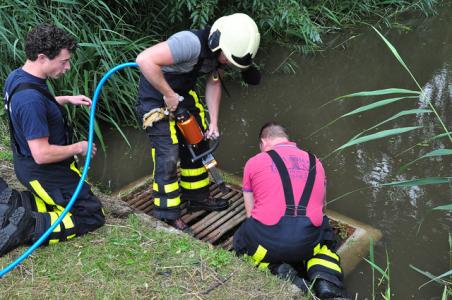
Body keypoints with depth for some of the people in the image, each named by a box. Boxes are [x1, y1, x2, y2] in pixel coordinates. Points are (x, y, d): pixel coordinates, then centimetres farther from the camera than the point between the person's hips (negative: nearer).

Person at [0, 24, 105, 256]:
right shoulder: (31, 99, -32)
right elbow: (42, 154, -30)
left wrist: (67, 99, 9)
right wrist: (78, 148, -15)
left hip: (27, 164, 10)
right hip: (43, 172, -10)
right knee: (92, 216, -1)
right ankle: (27, 227, -10)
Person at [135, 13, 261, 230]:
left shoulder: (220, 52, -9)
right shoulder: (191, 43, -35)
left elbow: (213, 84, 5)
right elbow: (145, 60, -39)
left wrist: (213, 123, 0)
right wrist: (169, 95, -29)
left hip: (183, 93, 8)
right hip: (156, 96, -8)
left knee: (198, 145, 13)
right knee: (168, 155, -10)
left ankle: (197, 198, 30)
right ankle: (167, 216, 4)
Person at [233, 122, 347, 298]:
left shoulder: (254, 162, 10)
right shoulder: (315, 163, 19)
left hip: (267, 240, -2)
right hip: (308, 242, 2)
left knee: (241, 242, 30)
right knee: (325, 241, 35)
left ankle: (278, 271, 2)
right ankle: (326, 281, 4)